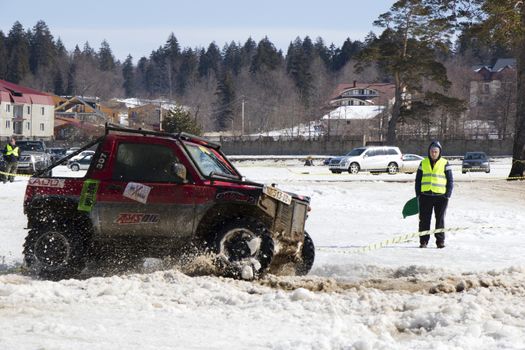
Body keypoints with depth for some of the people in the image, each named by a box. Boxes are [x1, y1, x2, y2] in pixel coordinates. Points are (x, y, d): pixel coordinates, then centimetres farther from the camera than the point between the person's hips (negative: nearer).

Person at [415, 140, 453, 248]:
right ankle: (423, 241, 7)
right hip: (425, 195, 2)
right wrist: (418, 194, 5)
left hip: (440, 196, -2)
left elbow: (450, 181, 4)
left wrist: (448, 195, -5)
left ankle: (440, 240, 10)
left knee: (440, 219, 3)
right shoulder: (423, 163, 9)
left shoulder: (445, 164, 3)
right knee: (424, 219, 2)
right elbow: (418, 180, 13)